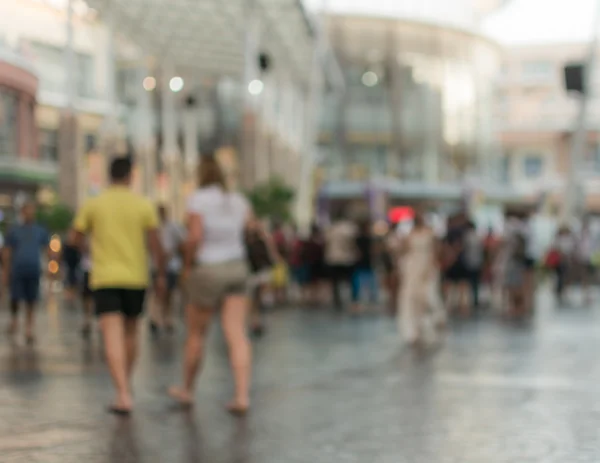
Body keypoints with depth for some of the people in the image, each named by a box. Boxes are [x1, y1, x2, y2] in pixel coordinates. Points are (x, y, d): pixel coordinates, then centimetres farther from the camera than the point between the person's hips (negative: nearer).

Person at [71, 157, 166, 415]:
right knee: (130, 333, 20)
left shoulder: (93, 204, 1)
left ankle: (123, 395, -22)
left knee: (113, 338, -9)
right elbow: (155, 244, -4)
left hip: (104, 279, -1)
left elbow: (75, 239, 8)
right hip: (136, 278, 1)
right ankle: (125, 386, 30)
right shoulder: (143, 205, 0)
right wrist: (162, 274, 5)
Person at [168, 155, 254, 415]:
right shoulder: (238, 201, 5)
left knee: (195, 333, 13)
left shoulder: (198, 199, -11)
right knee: (237, 336, -3)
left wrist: (187, 264, -6)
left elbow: (194, 237, -22)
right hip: (236, 268, 4)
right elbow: (250, 225, 22)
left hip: (207, 270, -4)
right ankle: (242, 396, -14)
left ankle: (187, 390, 28)